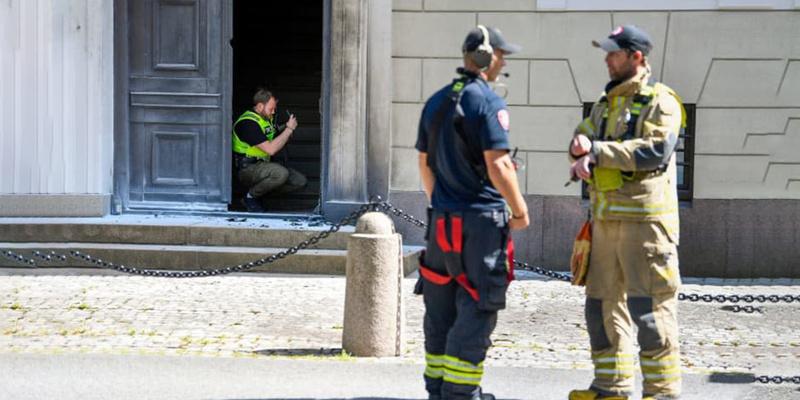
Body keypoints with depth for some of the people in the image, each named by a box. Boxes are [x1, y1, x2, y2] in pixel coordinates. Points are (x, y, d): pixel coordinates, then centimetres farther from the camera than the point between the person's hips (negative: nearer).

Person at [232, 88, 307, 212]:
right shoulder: (248, 123, -21)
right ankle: (251, 196, -11)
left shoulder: (267, 118, 10)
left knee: (300, 181, -3)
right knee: (281, 173, -36)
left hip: (262, 167, 9)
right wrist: (289, 129, -20)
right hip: (247, 169, -9)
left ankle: (257, 193, 6)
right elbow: (270, 149, -28)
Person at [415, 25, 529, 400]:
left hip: (442, 220, 8)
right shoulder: (488, 102, -13)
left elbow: (424, 162, 17)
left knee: (441, 307, 13)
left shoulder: (436, 101, 12)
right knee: (476, 309, -2)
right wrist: (520, 211, -8)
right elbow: (497, 165, -18)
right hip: (481, 219, -8)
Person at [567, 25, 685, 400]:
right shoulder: (606, 103, 19)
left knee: (649, 307, -8)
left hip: (644, 218, -8)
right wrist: (582, 145, -11)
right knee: (602, 304, 12)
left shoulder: (660, 101, -7)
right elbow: (582, 138, 14)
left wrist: (597, 151, -16)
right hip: (605, 218, 8)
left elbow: (656, 150, -20)